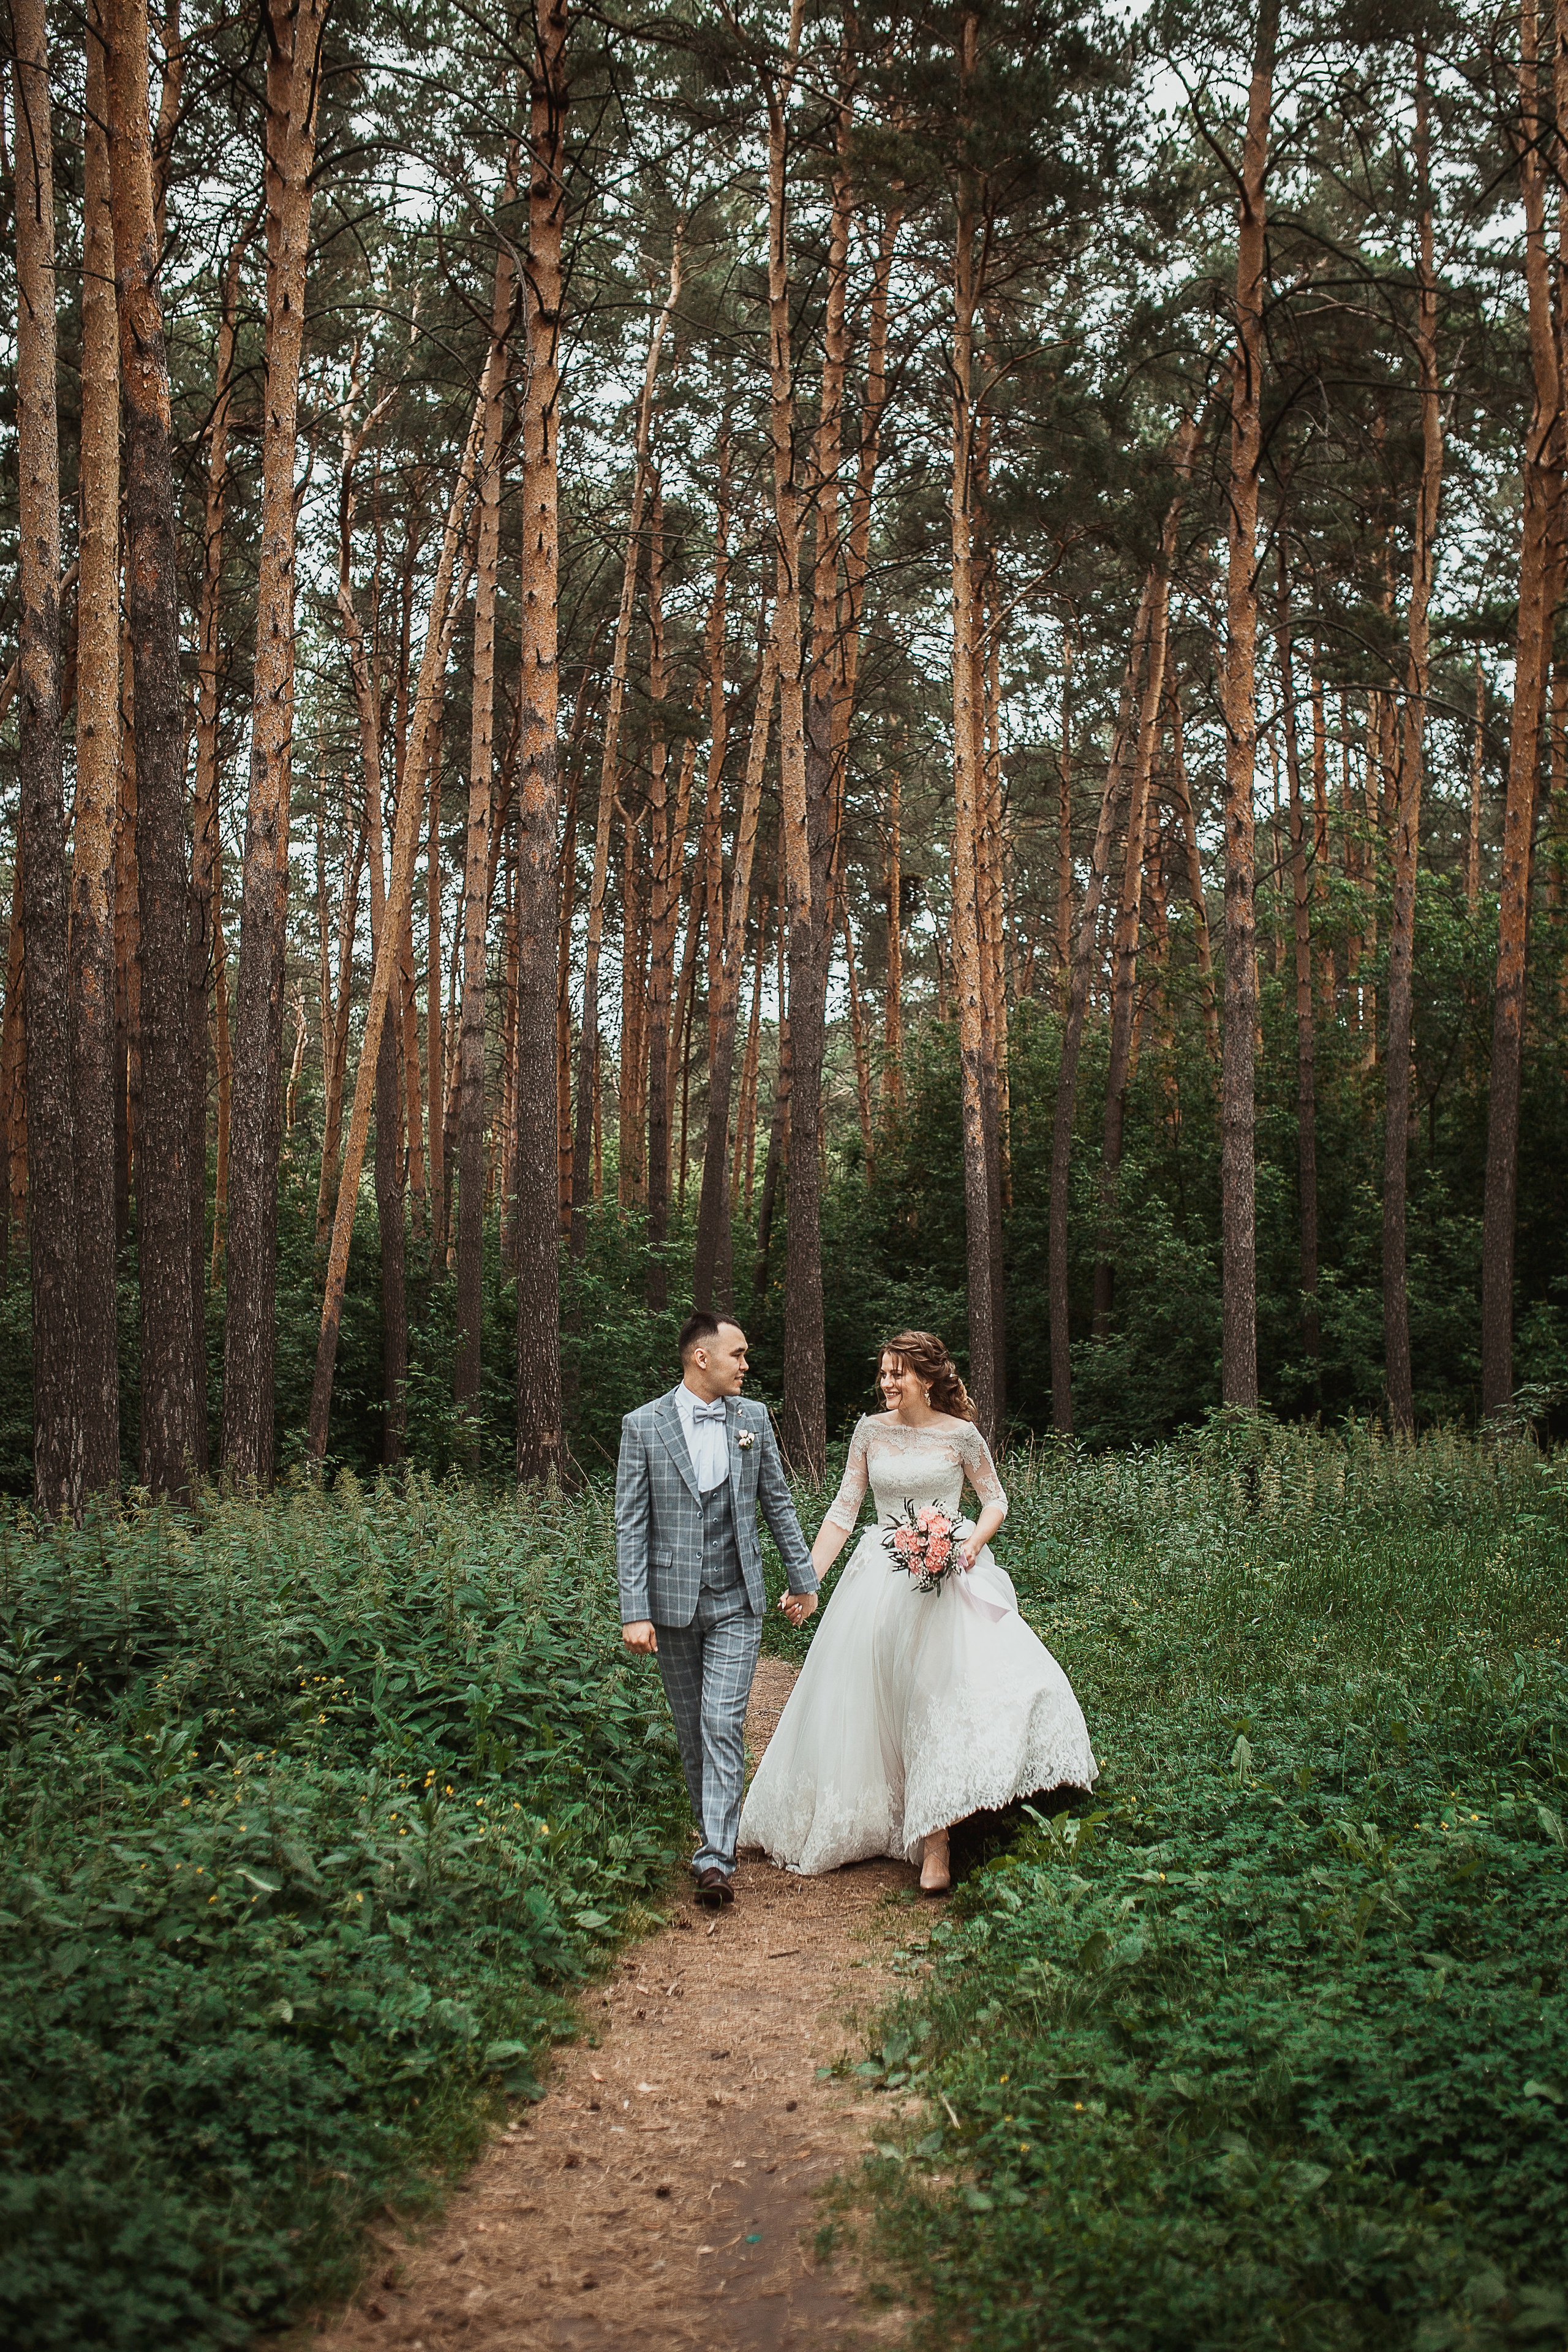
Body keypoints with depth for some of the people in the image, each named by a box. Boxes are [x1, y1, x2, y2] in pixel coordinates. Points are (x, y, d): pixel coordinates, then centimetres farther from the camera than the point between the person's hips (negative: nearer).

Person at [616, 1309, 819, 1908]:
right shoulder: (644, 1426, -4)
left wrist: (804, 1580, 13)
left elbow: (778, 1504, 12)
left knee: (723, 1724, -9)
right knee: (691, 1728, 10)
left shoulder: (753, 1419, 5)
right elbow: (631, 1524, -5)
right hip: (672, 1600, 0)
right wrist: (634, 1611, -11)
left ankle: (716, 1859, -12)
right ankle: (713, 1830, 27)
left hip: (737, 1600, 0)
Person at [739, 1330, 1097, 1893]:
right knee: (864, 1703, 3)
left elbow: (996, 1499, 9)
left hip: (949, 1576, -3)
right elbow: (844, 1510, 8)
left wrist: (974, 1541, -11)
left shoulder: (959, 1434, -1)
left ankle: (935, 1841, -13)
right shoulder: (870, 1431, 6)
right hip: (883, 1582, 3)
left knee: (941, 1696, -19)